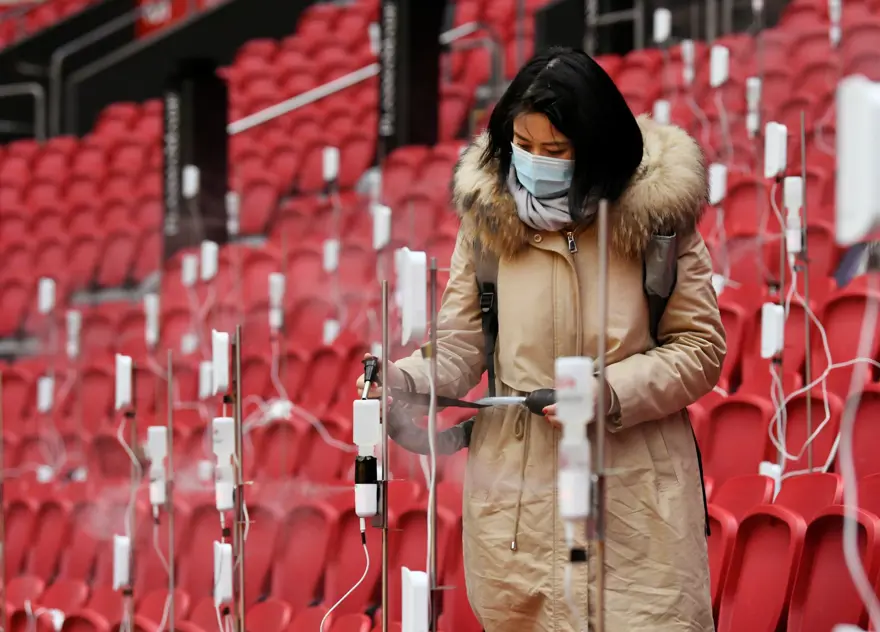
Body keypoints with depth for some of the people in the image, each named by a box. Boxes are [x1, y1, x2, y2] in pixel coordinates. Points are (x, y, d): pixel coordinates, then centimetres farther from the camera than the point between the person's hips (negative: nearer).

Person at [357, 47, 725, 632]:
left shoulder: (656, 215, -3)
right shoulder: (488, 217, 1)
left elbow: (700, 347, 0)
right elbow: (460, 346, 4)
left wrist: (614, 392, -14)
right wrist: (404, 382, -16)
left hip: (635, 492, -1)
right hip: (519, 489, 1)